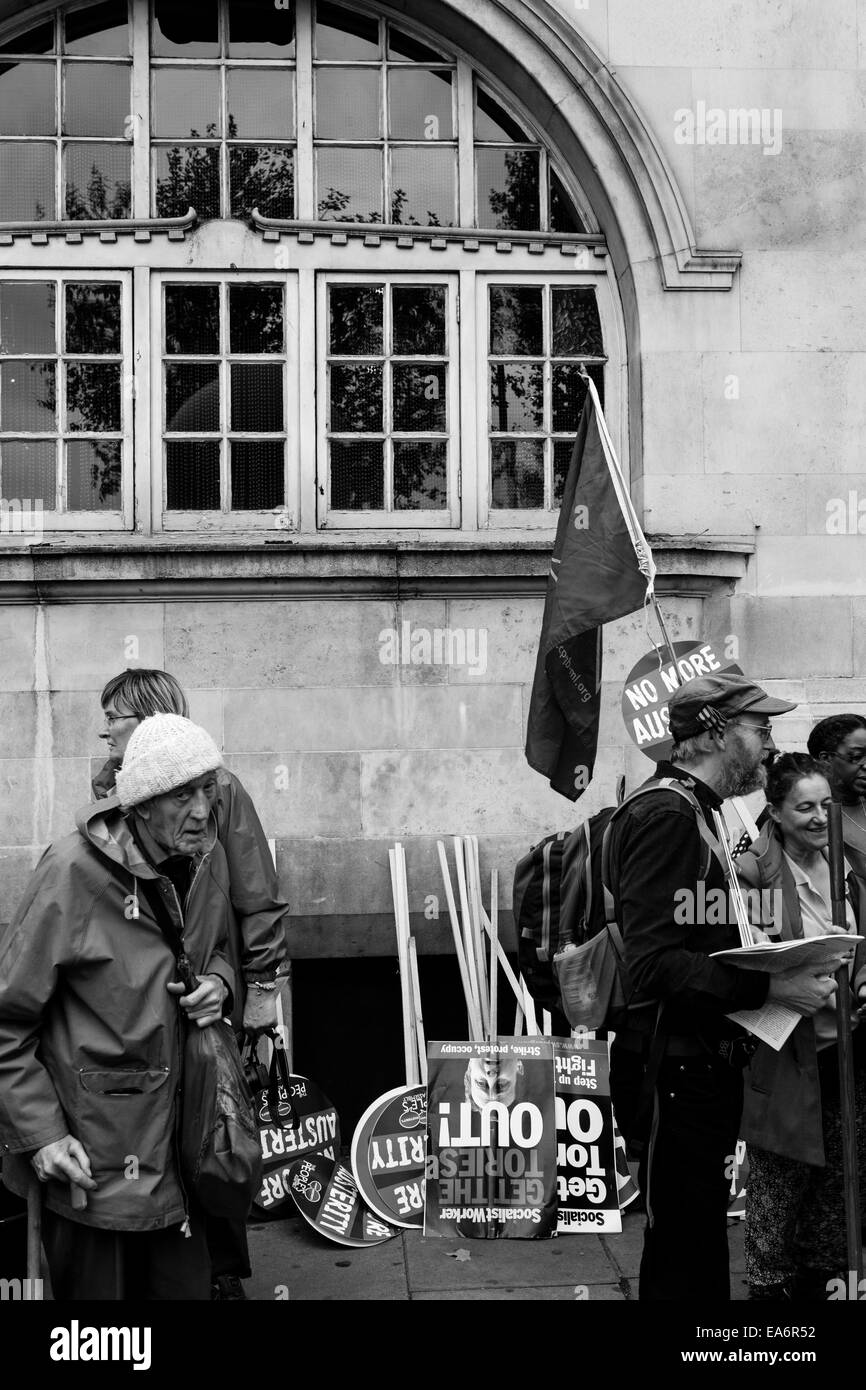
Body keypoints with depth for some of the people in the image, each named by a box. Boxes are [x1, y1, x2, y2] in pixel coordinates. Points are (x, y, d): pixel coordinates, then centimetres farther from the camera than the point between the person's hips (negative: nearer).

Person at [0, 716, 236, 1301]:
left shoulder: (208, 858, 2)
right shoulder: (73, 872, -17)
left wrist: (219, 981, -1)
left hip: (180, 1138, 6)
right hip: (93, 1155, -5)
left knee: (190, 1283, 12)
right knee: (96, 1288, 7)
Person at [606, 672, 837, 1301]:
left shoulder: (697, 814, 18)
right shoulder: (664, 814, -15)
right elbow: (655, 965, -24)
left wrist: (775, 966, 8)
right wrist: (770, 985, -23)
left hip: (706, 1067, 10)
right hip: (677, 1072, -10)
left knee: (698, 1247, 17)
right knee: (684, 1264, -3)